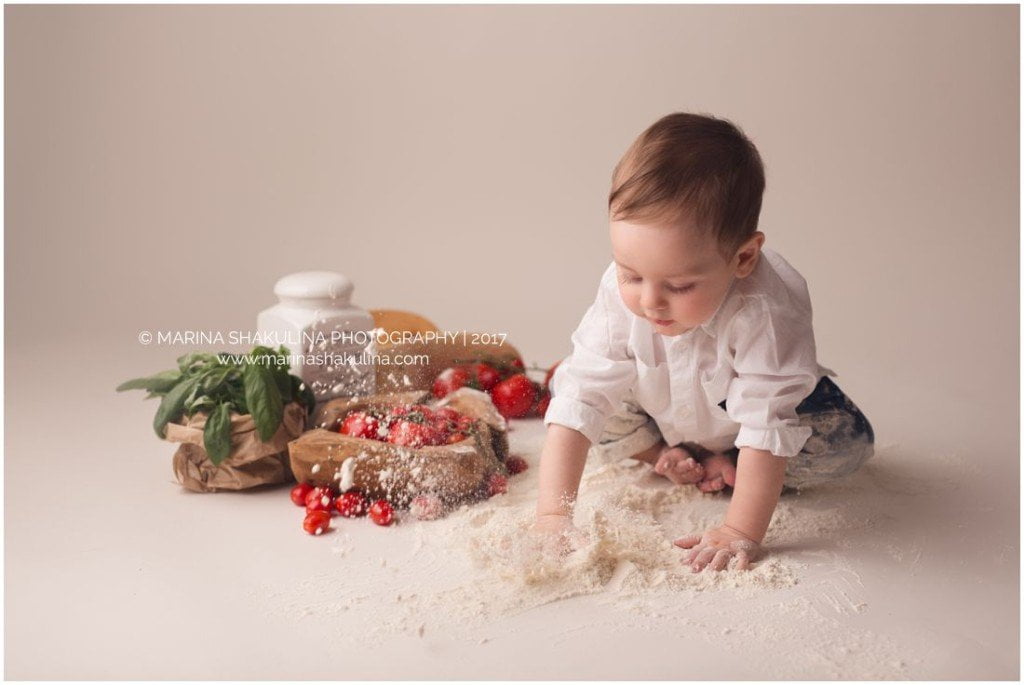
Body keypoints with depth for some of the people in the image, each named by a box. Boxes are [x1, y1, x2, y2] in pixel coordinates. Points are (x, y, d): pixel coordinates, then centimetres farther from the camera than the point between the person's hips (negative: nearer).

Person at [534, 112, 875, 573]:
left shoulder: (765, 312, -42)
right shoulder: (621, 293, -33)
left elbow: (768, 427, -39)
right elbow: (580, 398, -35)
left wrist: (741, 532, -43)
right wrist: (552, 513, -42)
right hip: (662, 415, 2)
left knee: (846, 440, -22)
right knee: (564, 382, -18)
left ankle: (720, 467, -4)